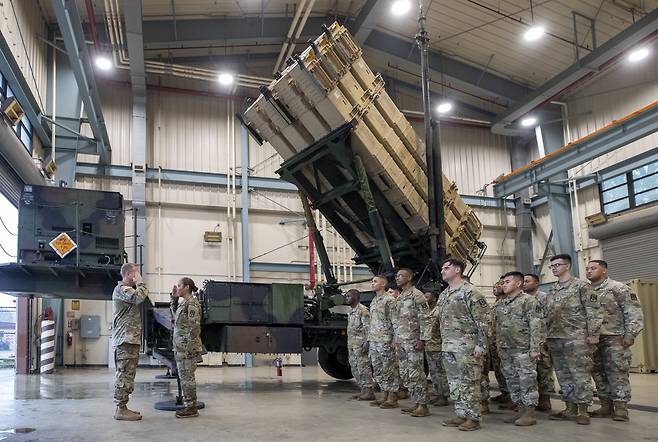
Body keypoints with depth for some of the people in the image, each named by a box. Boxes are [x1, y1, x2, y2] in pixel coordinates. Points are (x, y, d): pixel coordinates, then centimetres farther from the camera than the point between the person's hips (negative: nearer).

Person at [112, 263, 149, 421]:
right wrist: (140, 283, -12)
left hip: (131, 339, 11)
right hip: (125, 340, -11)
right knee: (124, 375, -9)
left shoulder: (128, 289, 24)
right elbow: (139, 297, -24)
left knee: (127, 375, 12)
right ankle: (120, 410, -7)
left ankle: (122, 408, 18)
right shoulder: (121, 289, -8)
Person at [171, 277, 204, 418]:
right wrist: (174, 297, 21)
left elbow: (194, 328, -19)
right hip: (181, 348, 10)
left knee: (187, 377, -4)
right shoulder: (183, 303, 14)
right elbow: (175, 314, 33)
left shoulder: (191, 304, -14)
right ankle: (188, 406, 21)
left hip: (188, 348, -10)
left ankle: (192, 408, 3)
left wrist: (189, 348, -22)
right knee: (184, 377, 13)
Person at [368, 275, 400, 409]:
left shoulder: (389, 300, -8)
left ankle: (392, 398, 2)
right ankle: (385, 396, 18)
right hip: (374, 341, 9)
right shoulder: (373, 301, 18)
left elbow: (394, 321, -12)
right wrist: (369, 340, 18)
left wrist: (394, 339, -17)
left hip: (385, 341, -9)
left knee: (389, 370, -4)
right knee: (378, 371, 10)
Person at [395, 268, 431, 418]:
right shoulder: (400, 297, 18)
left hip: (413, 341, -9)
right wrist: (397, 340, 18)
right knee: (405, 375, 10)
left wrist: (422, 339, -20)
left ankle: (423, 406, -2)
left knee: (416, 374, -7)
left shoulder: (416, 295, -9)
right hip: (401, 342, 9)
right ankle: (415, 404, 17)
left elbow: (424, 319, -14)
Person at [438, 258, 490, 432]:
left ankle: (473, 418, 5)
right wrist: (443, 343, 18)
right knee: (454, 382, 11)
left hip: (466, 346, -8)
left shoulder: (470, 291, -9)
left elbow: (482, 320, -13)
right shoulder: (443, 295, 15)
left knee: (469, 382, -2)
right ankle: (461, 415, 19)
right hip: (448, 347, 8)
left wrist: (481, 344, -18)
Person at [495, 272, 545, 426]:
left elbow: (536, 326, -13)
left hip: (523, 349, -7)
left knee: (527, 381, -3)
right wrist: (499, 347, 14)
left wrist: (534, 348, -19)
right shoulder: (500, 304, 14)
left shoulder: (529, 301, -7)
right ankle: (521, 410, 20)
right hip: (505, 350, 7)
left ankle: (530, 413, 5)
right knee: (512, 382, 11)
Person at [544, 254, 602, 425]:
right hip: (555, 339, 7)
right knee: (563, 375, 10)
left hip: (576, 338, -7)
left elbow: (594, 311, -8)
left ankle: (583, 411, 4)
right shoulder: (551, 291, 16)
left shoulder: (582, 286, -4)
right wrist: (547, 335, 15)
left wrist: (593, 334, -14)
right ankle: (570, 409, 18)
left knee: (581, 375, -3)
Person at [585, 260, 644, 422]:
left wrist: (630, 334, -15)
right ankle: (606, 407, 19)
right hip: (593, 340, 7)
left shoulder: (618, 288, -6)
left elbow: (634, 312, -10)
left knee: (618, 374, -4)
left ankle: (620, 408, 3)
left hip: (615, 339, -7)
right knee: (598, 374, 10)